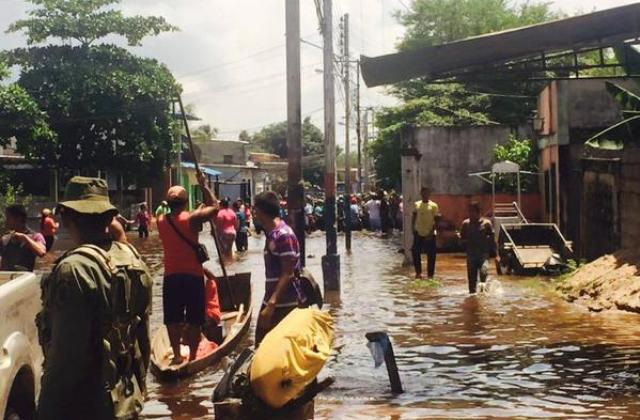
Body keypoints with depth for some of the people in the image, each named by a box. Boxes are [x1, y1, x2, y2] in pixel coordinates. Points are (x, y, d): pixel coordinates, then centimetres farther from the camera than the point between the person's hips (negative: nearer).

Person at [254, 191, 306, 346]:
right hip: (272, 300, 9)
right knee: (262, 344, 13)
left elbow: (288, 275, -22)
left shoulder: (284, 235, -18)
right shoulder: (272, 234, 12)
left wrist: (271, 305, -25)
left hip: (285, 304, -9)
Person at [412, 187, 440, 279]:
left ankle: (430, 274, 8)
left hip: (429, 234, -3)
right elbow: (414, 217, 12)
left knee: (431, 255, 0)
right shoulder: (417, 204, 7)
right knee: (416, 253, 4)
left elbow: (436, 220, -5)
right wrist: (413, 228, 1)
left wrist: (431, 232, -13)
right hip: (418, 233, 3)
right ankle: (418, 272, 18)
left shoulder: (433, 206, -4)